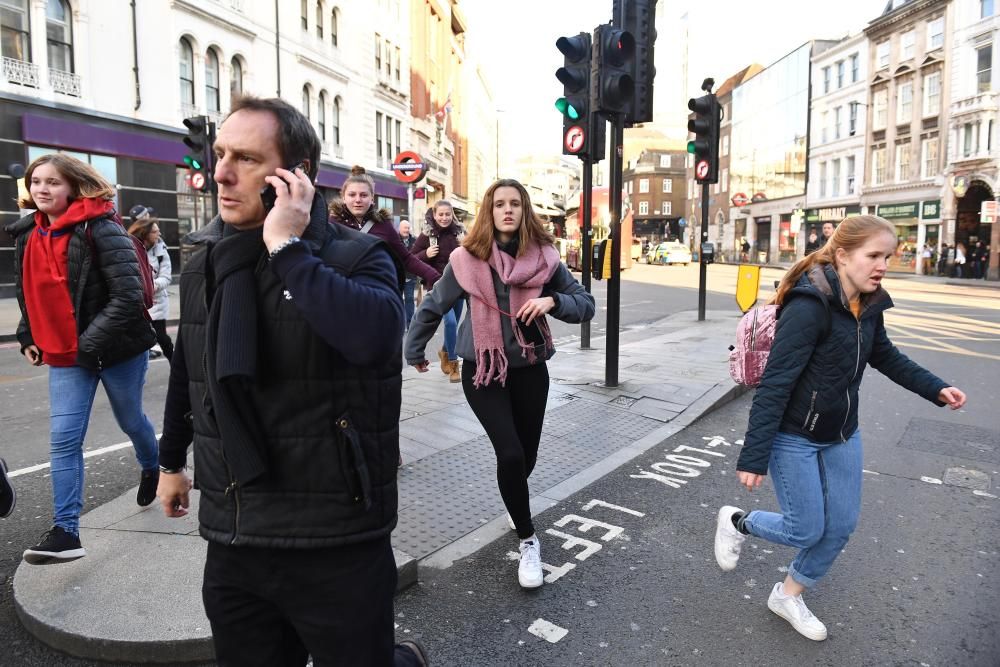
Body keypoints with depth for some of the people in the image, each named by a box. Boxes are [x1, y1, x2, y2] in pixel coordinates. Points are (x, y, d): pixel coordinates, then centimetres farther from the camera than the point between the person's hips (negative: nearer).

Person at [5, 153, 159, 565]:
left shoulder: (101, 230, -17)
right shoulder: (26, 236, 6)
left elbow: (129, 294, -22)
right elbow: (28, 293, 21)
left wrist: (91, 342, -23)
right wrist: (28, 338, 12)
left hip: (118, 350, -5)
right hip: (65, 357, 5)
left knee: (130, 421, 17)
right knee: (64, 439, -2)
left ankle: (151, 468, 47)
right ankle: (66, 532, 3)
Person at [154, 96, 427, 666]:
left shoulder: (356, 256, -12)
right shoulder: (204, 262, 6)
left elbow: (375, 335, -34)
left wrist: (288, 248, -25)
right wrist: (172, 459, 29)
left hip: (336, 544, -5)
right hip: (231, 540, 6)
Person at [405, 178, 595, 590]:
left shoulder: (544, 257, -5)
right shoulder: (468, 259, -9)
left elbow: (586, 305, -1)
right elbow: (432, 308, 3)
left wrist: (553, 301, -21)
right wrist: (414, 352, 11)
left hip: (530, 369, 2)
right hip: (482, 370, -2)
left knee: (527, 456, 11)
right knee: (510, 454, -14)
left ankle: (514, 502, 48)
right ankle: (528, 541, 9)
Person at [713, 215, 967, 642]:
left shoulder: (868, 306, -1)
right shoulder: (809, 307, -26)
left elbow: (885, 356, 21)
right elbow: (775, 383, -27)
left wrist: (935, 389, 14)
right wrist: (754, 456, -26)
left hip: (842, 434, 8)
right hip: (793, 436, -8)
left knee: (841, 527, 13)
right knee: (807, 531, 3)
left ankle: (788, 596, 34)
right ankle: (735, 521, 32)